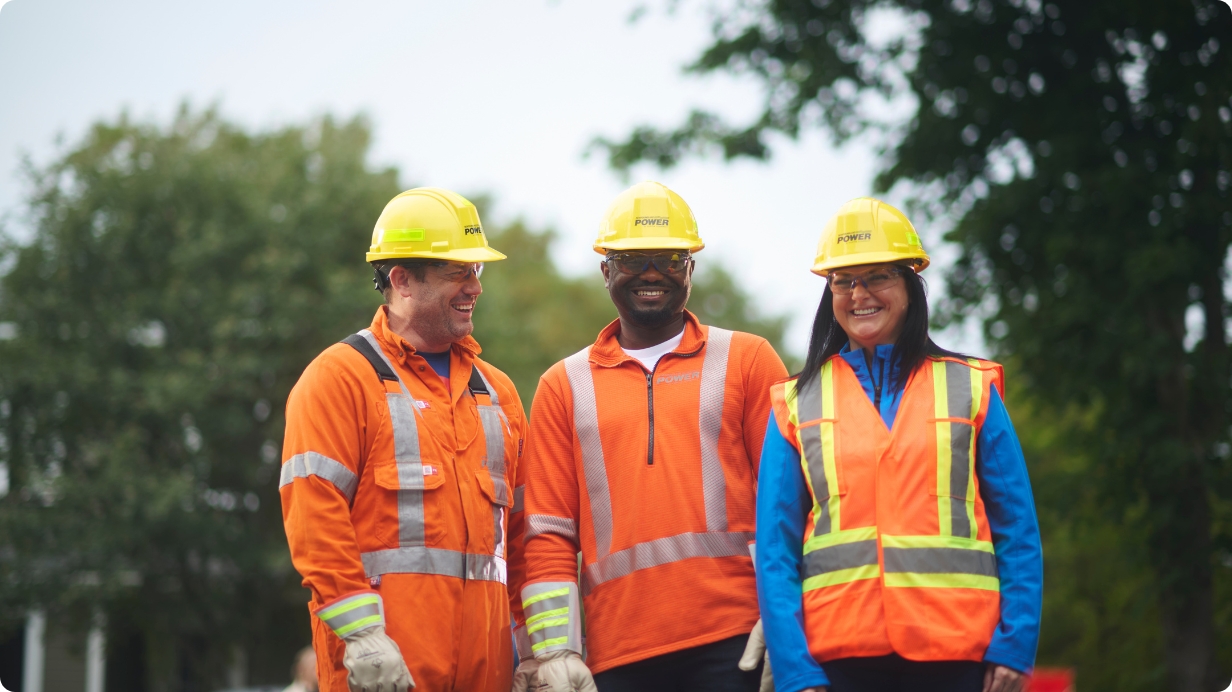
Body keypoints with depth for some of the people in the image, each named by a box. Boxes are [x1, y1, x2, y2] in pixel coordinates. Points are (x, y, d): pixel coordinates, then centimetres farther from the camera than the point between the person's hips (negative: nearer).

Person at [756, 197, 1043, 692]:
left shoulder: (971, 389, 10)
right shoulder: (797, 405, 11)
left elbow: (1017, 533, 7)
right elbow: (775, 549, 7)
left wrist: (1013, 646, -4)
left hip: (955, 651, 0)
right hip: (842, 651, 1)